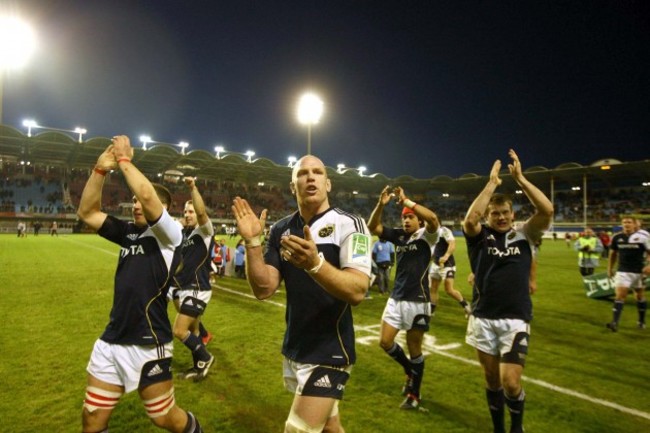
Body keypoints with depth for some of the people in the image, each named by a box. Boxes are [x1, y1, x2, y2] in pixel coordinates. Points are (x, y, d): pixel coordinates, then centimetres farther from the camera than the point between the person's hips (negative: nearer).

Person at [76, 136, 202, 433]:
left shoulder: (170, 235, -11)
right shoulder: (128, 233, 8)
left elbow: (148, 194, -27)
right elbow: (87, 213, 5)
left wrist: (123, 159, -15)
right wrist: (101, 168, -5)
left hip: (148, 343, -6)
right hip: (111, 341, 6)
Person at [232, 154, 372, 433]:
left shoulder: (349, 224, -13)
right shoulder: (280, 230, 2)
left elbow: (357, 291, -25)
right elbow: (263, 290, -4)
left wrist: (314, 263, -41)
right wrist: (252, 243, -16)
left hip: (329, 352, -5)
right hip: (293, 350, 5)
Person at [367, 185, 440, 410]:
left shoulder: (426, 236, -8)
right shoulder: (398, 235, 5)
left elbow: (433, 218, -29)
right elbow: (372, 227, -2)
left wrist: (406, 201, -29)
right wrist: (381, 204, -16)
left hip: (417, 301, -5)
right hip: (396, 298, 5)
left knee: (414, 348, 7)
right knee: (385, 342, 7)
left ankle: (414, 394, 26)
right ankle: (410, 371, 35)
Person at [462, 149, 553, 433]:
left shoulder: (524, 235, 3)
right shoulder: (480, 237, 0)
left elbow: (547, 210, -13)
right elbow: (470, 220, -22)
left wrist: (520, 179, -15)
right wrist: (492, 183, -18)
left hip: (516, 320, -1)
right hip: (483, 319, 1)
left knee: (511, 382, -7)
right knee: (492, 380, 13)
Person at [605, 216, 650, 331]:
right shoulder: (616, 237, 2)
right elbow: (613, 254, 14)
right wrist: (610, 268, 12)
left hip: (639, 271, -1)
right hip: (623, 271, 1)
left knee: (640, 296, 14)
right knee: (620, 295, -9)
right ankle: (614, 323, -15)